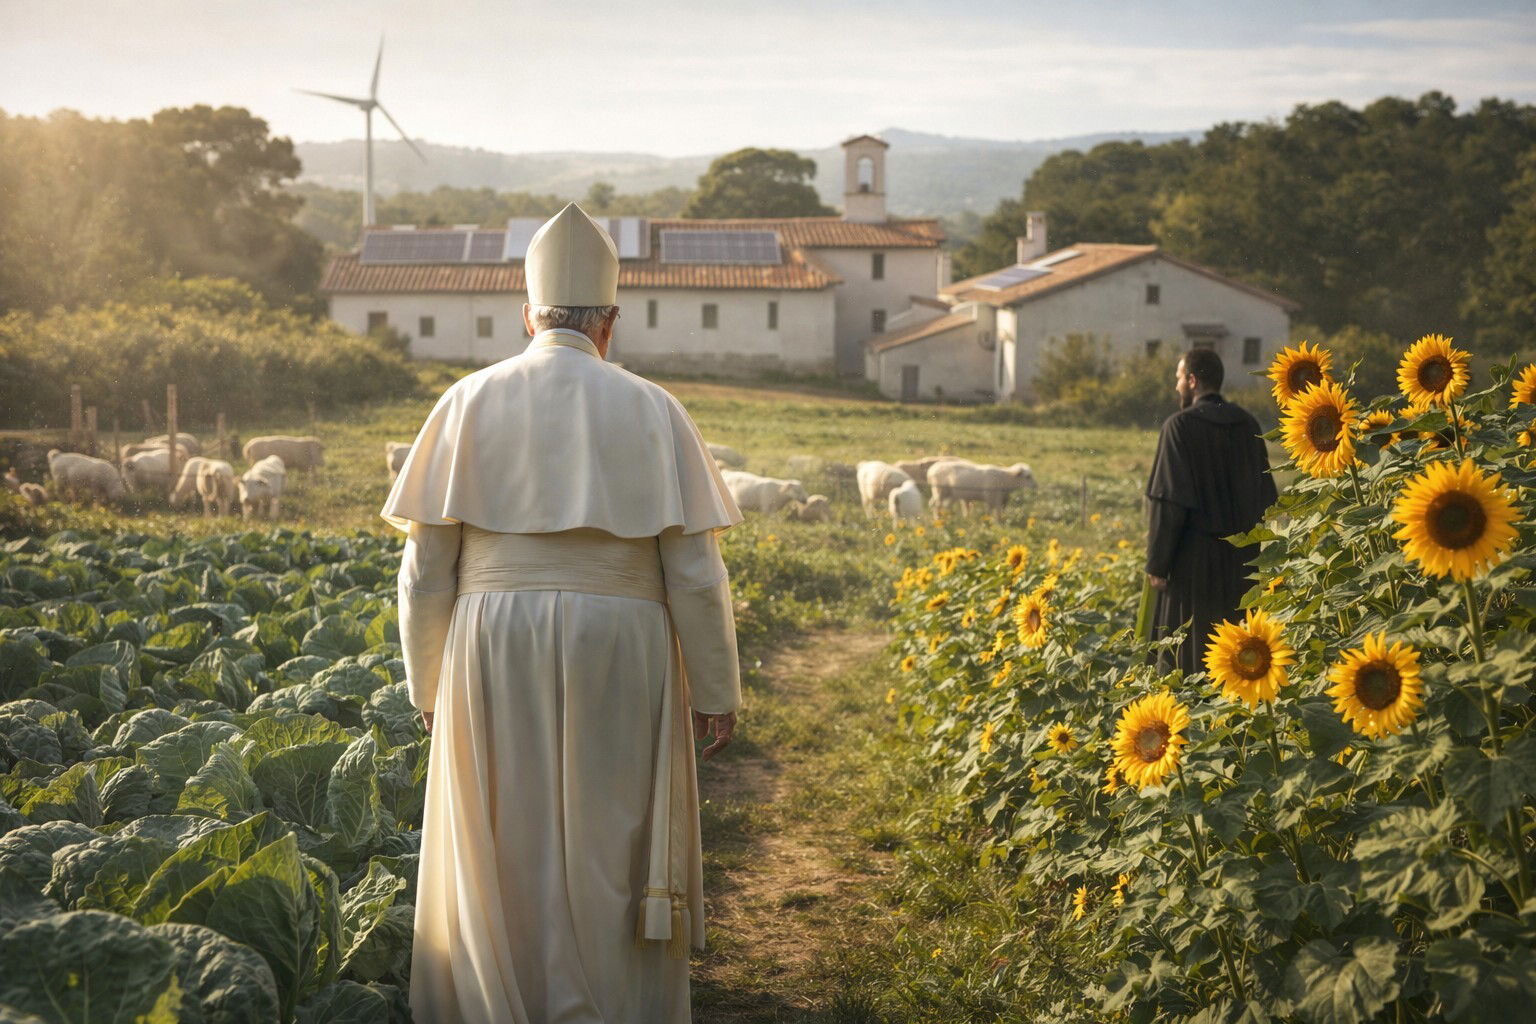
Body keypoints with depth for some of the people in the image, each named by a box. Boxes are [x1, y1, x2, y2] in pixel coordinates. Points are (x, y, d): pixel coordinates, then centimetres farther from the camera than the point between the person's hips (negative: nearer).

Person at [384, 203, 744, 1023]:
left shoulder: (469, 405, 0)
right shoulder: (651, 411, -3)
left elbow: (426, 569, 0)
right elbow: (694, 571, -5)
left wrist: (430, 686, 11)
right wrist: (717, 691, 4)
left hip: (497, 657, 1)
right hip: (618, 660, -1)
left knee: (502, 865, 12)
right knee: (612, 861, 10)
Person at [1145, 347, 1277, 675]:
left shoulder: (1181, 426, -12)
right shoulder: (1248, 424, 7)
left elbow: (1169, 500, -15)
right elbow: (1266, 496, 10)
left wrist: (1157, 563, -11)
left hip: (1195, 557, -6)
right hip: (1243, 555, 6)